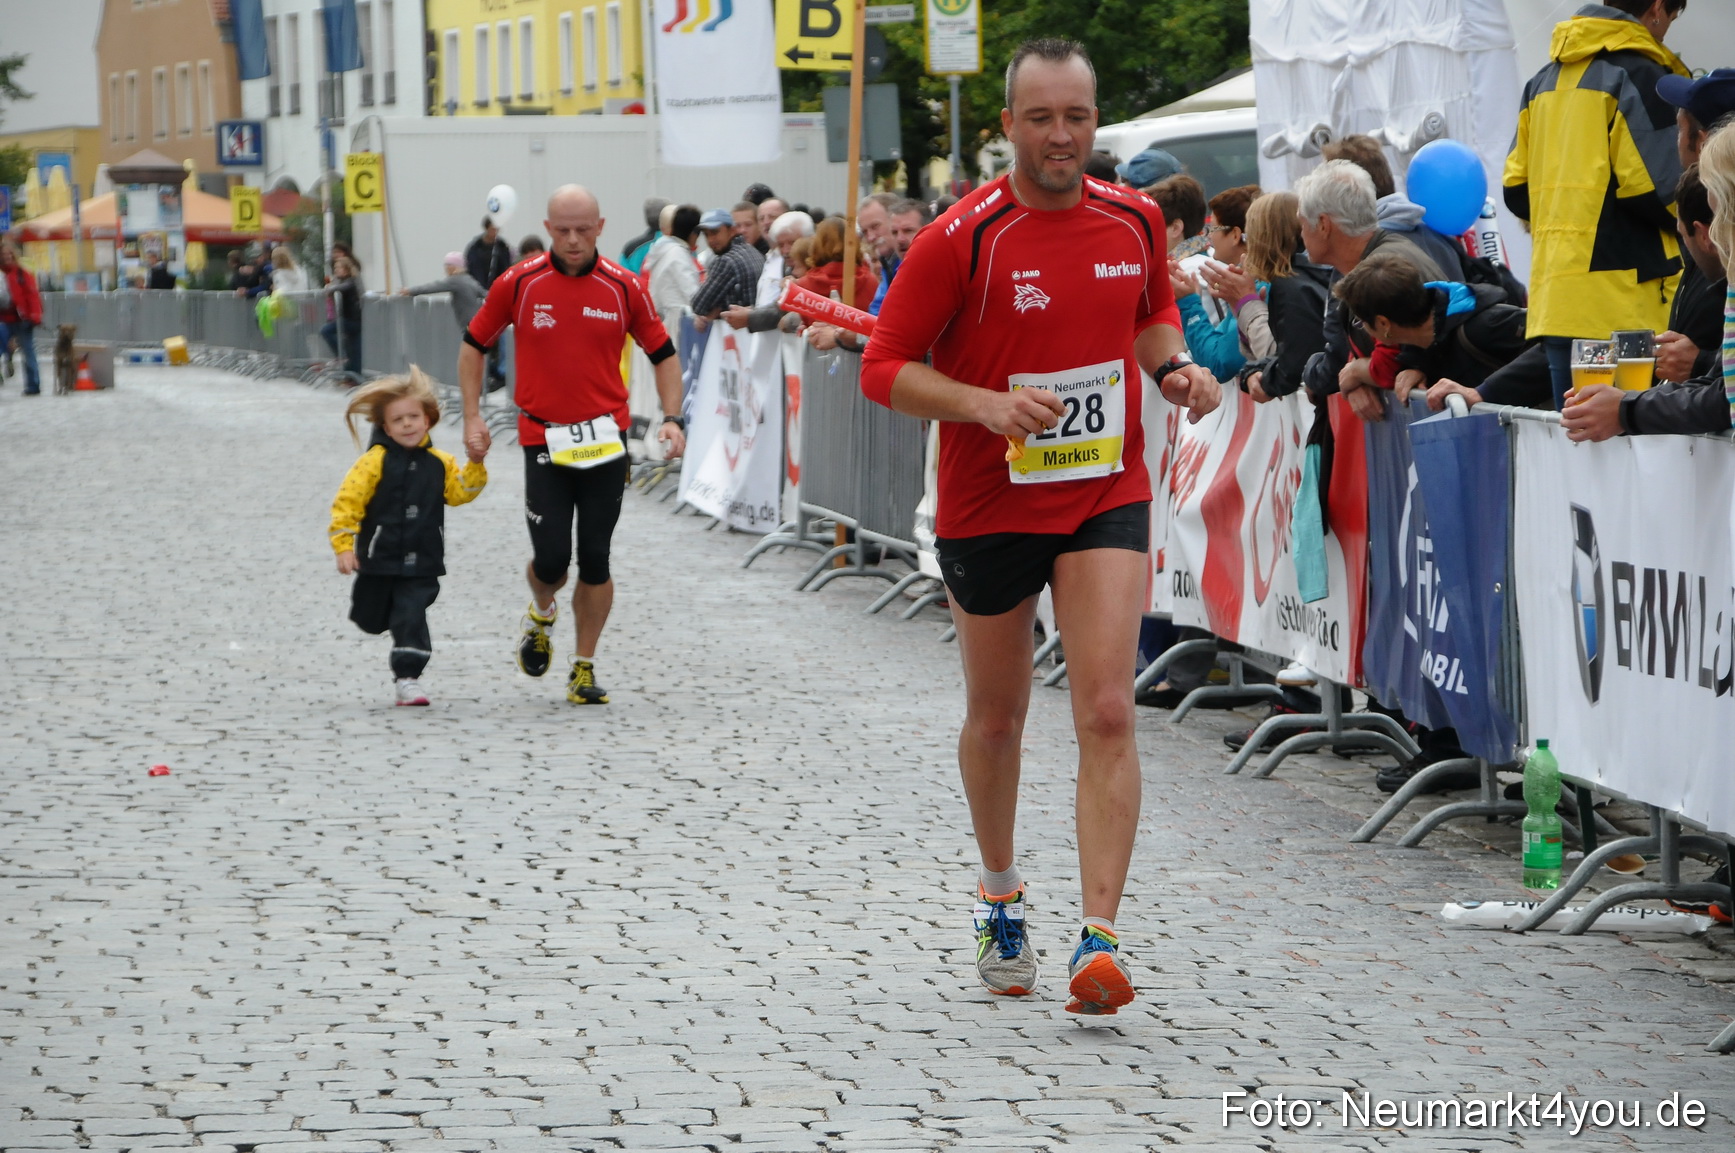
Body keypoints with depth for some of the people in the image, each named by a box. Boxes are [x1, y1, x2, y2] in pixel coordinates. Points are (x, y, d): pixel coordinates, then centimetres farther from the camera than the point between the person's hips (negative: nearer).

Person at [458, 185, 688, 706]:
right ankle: (540, 614, 28)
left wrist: (672, 419, -4)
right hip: (543, 439, -1)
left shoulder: (623, 287, -2)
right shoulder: (518, 283, -3)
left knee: (595, 559, 1)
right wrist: (472, 417, 3)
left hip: (605, 440, 1)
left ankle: (584, 668, 15)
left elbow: (663, 353, 7)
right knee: (551, 559, -7)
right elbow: (474, 345, 9)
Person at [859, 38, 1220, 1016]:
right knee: (997, 715, 15)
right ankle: (1001, 897, 40)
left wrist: (1175, 368, -1)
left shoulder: (1136, 221, 1)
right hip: (989, 505, -1)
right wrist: (988, 404, -24)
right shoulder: (961, 239, -12)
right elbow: (886, 367, -9)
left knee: (1107, 712, -14)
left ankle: (1100, 938, -18)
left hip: (1108, 496, 1)